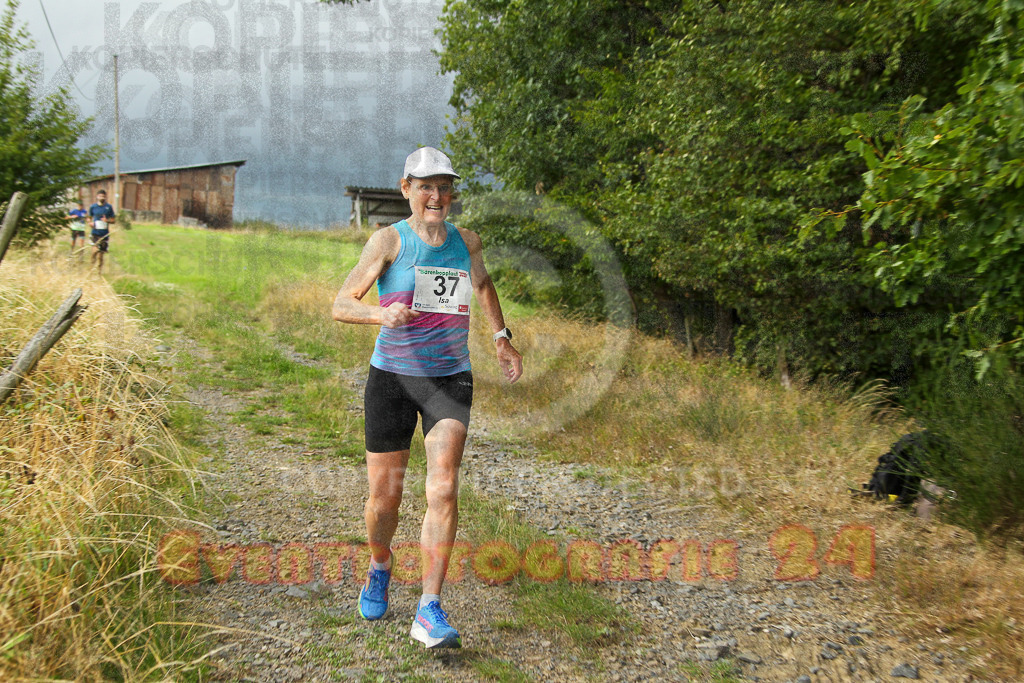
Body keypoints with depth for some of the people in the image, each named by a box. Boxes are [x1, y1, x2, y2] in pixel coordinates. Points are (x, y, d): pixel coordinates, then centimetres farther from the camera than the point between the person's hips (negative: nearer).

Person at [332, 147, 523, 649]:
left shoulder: (467, 241, 6)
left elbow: (482, 283, 28)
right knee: (384, 495, 6)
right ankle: (379, 567, 38)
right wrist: (381, 314, -28)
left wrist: (501, 338, 21)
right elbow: (341, 305, -7)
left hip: (450, 378, 2)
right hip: (392, 376, -1)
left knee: (444, 488, -14)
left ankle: (429, 612, -7)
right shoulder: (389, 240, -4)